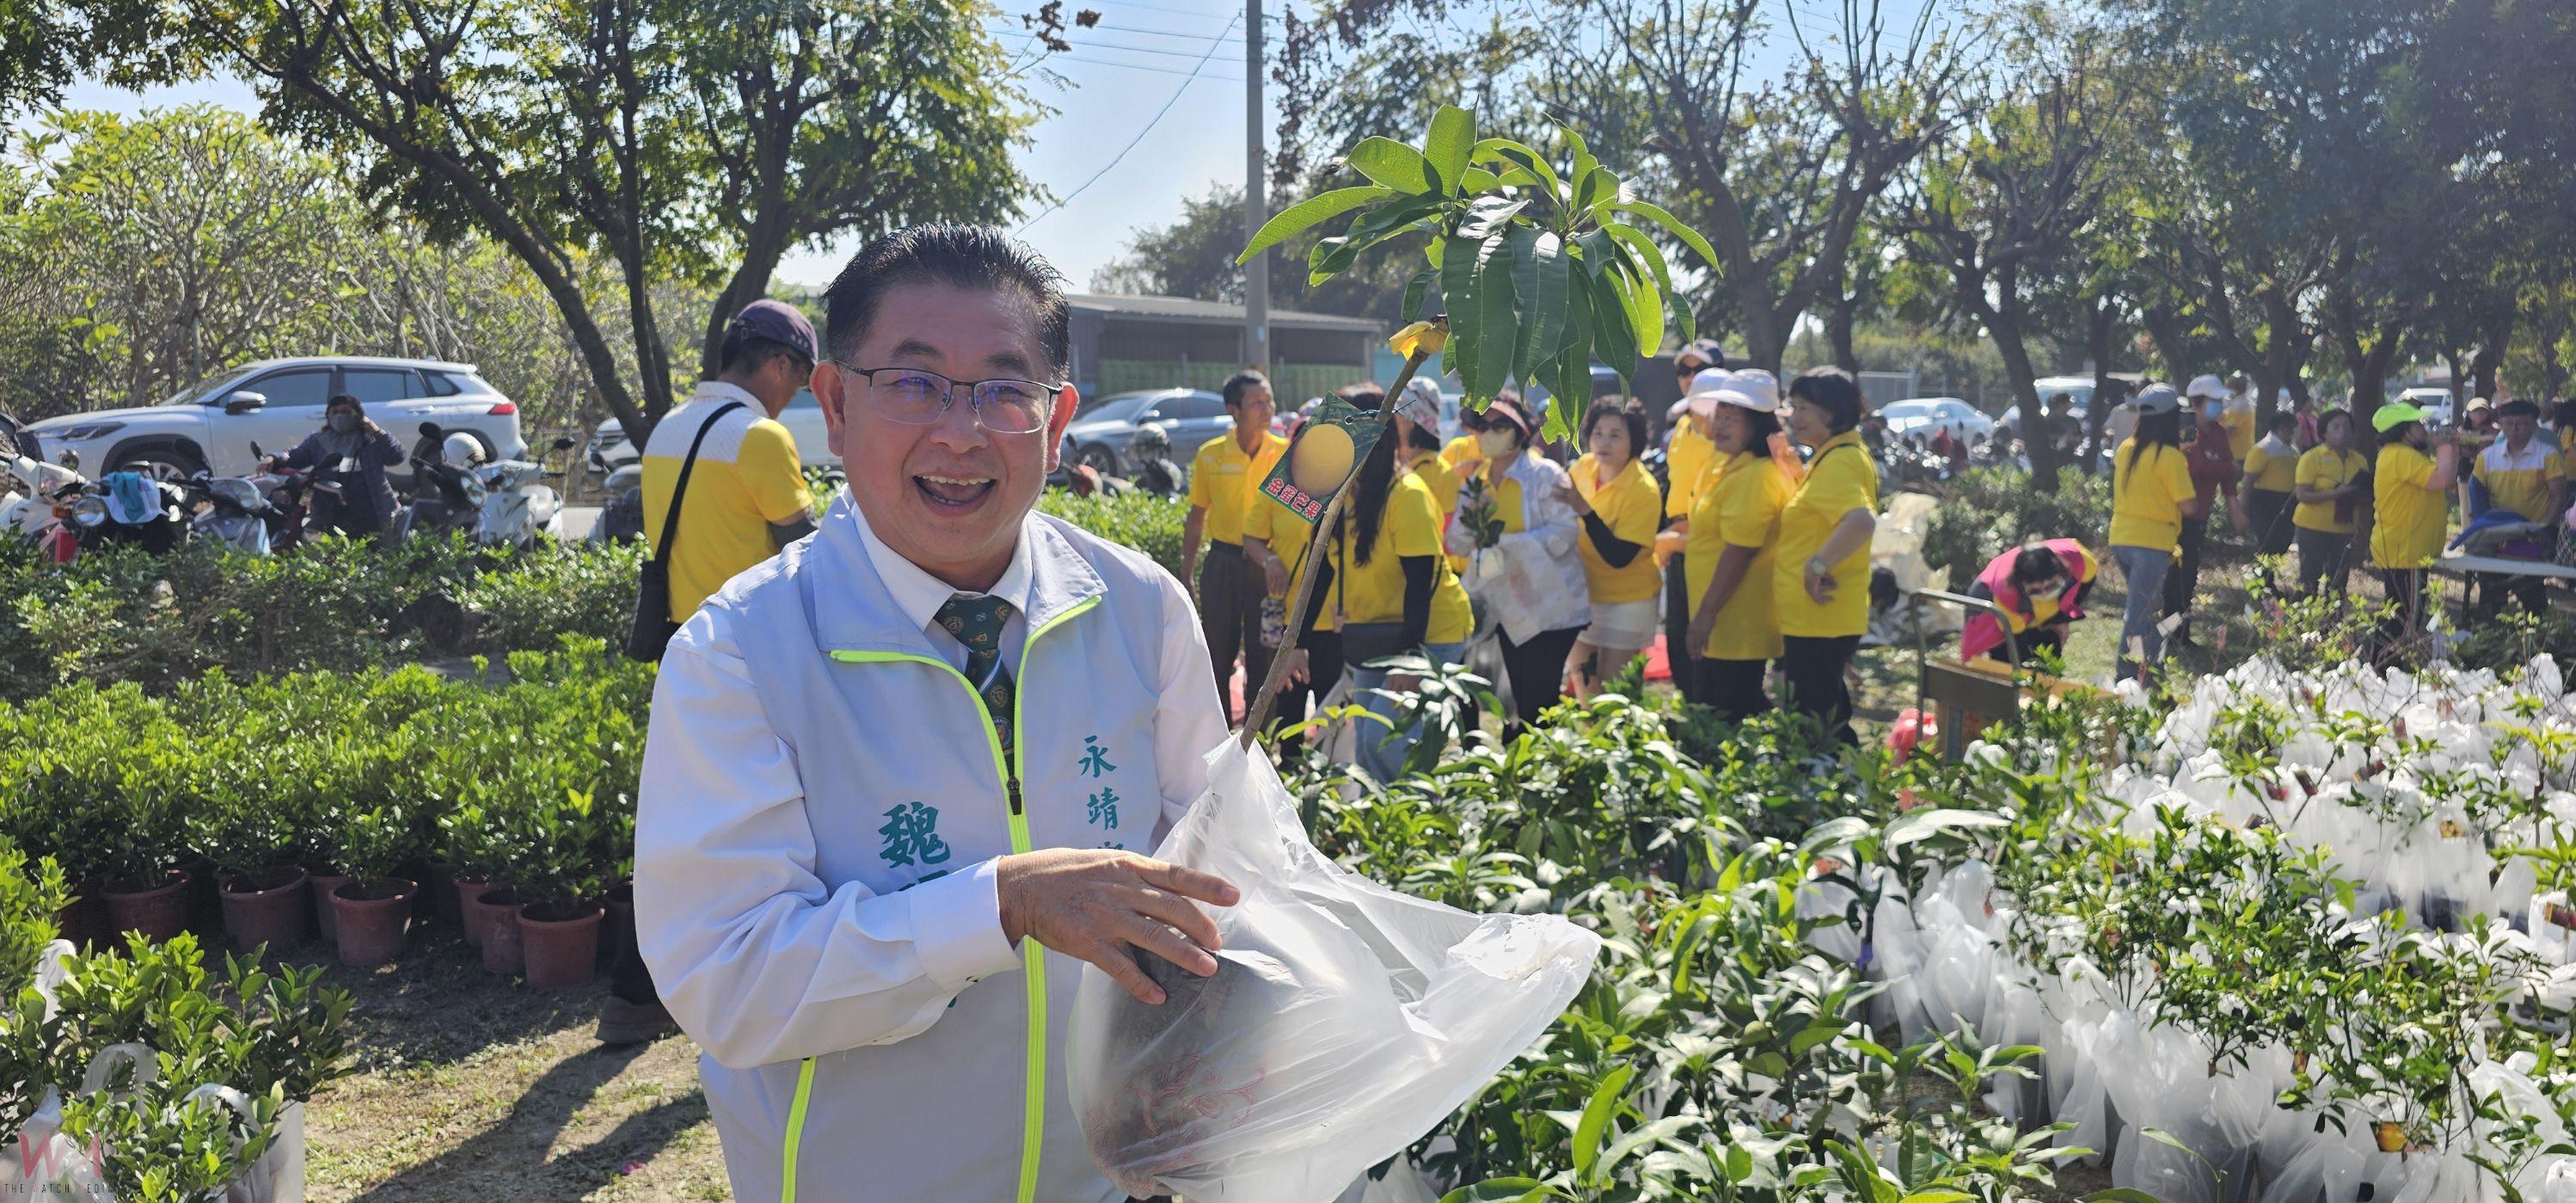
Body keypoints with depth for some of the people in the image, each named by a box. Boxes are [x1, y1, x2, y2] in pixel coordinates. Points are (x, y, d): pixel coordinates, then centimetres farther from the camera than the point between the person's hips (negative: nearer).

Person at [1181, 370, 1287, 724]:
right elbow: (1196, 517, 8)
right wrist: (1186, 573, 7)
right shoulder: (1210, 455, 0)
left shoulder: (1286, 453, -3)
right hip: (1222, 563, 1)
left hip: (1267, 565, -1)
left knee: (1263, 655, 4)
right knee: (1218, 652, 7)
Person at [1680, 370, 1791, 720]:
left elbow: (1739, 551, -25)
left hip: (1735, 628, -11)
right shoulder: (1735, 468, 14)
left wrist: (1707, 613, -23)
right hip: (1728, 625, 11)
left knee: (1730, 717, -3)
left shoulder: (1754, 476, -20)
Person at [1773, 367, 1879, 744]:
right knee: (1828, 720, 19)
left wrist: (1818, 565, -28)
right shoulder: (1831, 457, 15)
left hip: (1819, 621, -11)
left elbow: (1862, 521, -35)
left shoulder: (1839, 462, -18)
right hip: (1821, 618, 11)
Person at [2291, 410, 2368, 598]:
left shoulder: (2359, 460, 8)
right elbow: (2302, 495, -14)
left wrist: (2356, 496, -4)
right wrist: (2336, 493, -25)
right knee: (2310, 581, -3)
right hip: (2313, 528, -5)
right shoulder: (2311, 458, -7)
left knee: (2338, 582, 8)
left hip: (2345, 528, 5)